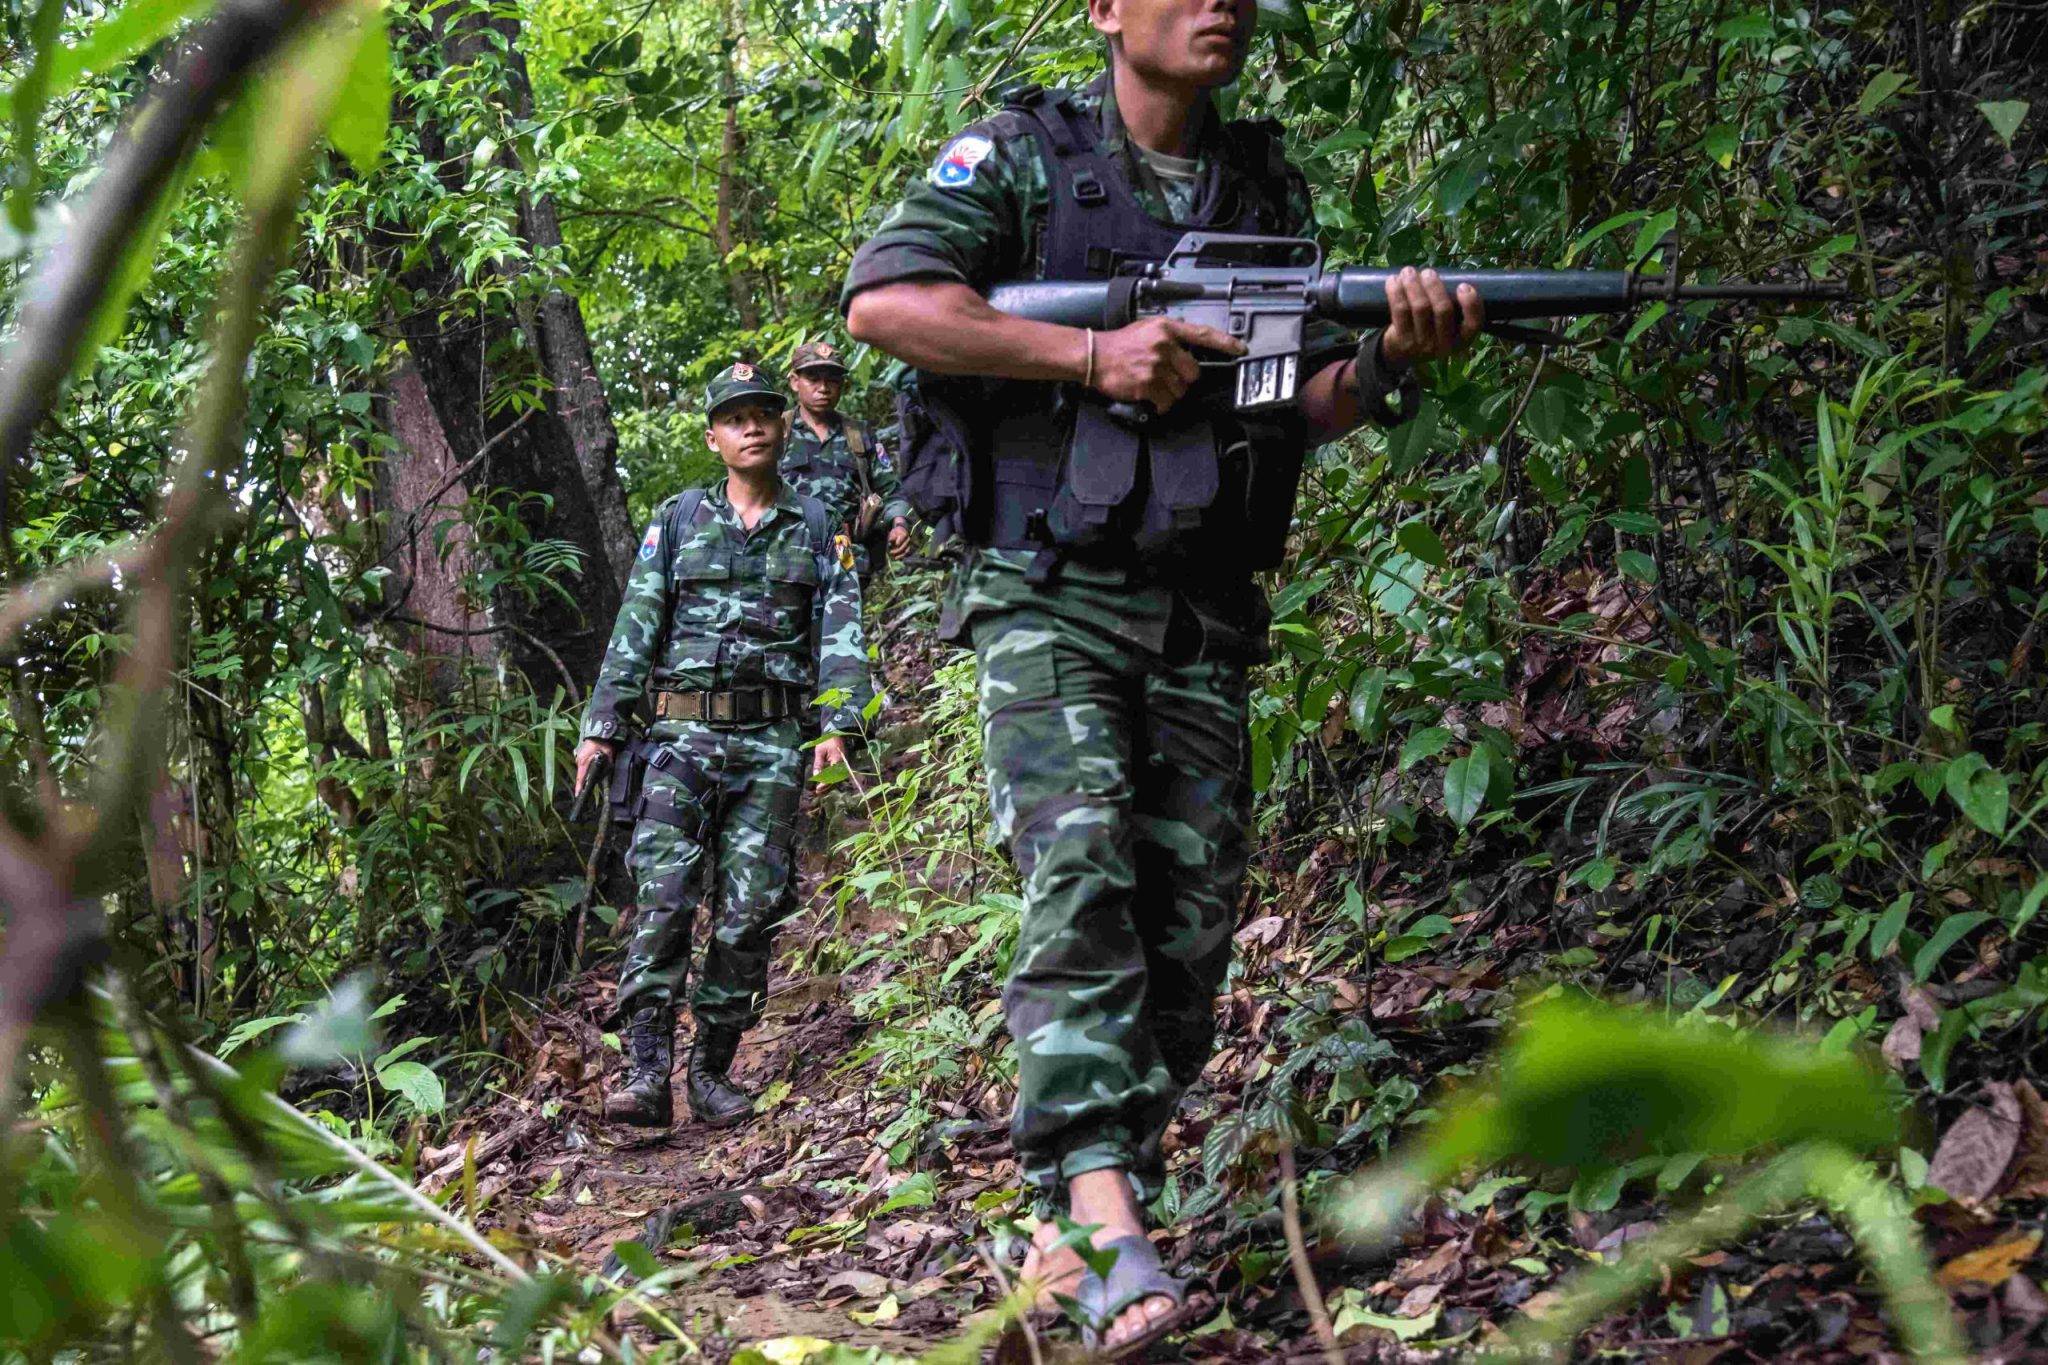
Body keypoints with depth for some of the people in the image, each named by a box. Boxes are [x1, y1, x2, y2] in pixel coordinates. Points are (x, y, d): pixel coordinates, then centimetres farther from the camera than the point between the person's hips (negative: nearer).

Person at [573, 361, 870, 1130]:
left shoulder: (817, 527, 11)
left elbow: (841, 631, 4)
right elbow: (635, 630, 10)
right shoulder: (678, 521, 11)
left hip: (773, 742, 1)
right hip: (683, 731, 0)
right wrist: (602, 728, 3)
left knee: (749, 912, 1)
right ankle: (646, 1072, -15)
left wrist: (838, 723, -10)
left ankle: (713, 1072, 10)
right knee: (663, 899, -13)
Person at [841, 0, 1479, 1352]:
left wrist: (1393, 354, -11)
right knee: (1080, 873, -21)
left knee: (1190, 919, 2)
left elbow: (1310, 404, 12)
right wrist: (1095, 355, -17)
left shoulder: (1270, 184, 15)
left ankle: (1065, 1226, 13)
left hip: (1204, 617, 5)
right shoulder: (1024, 155, 1)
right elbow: (884, 299, -12)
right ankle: (1108, 1225, -29)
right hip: (1052, 595, -5)